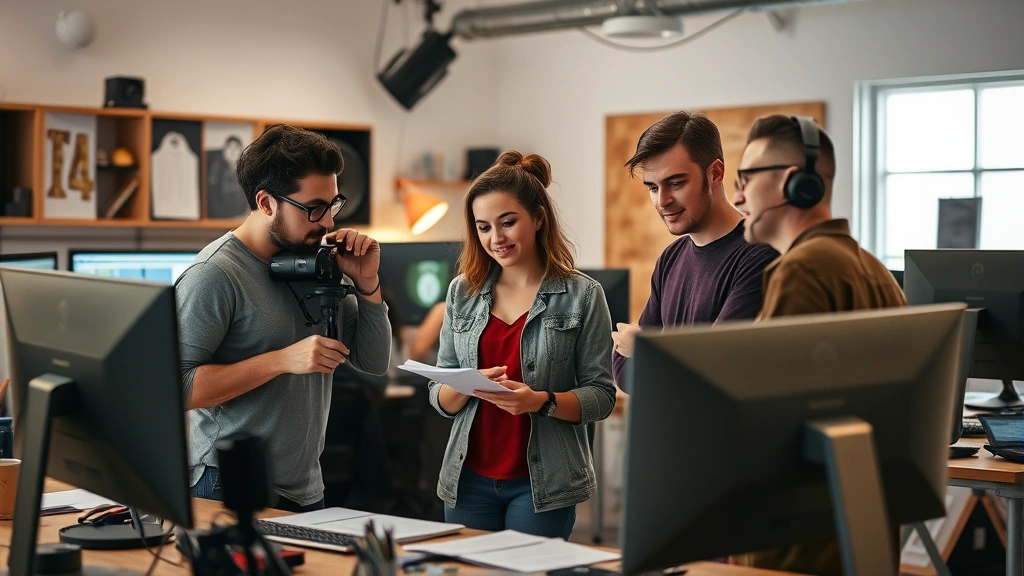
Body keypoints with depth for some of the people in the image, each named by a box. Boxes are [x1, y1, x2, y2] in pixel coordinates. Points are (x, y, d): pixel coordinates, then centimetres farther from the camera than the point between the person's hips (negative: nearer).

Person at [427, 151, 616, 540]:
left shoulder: (582, 295, -3)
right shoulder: (462, 293, 7)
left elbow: (601, 397, -5)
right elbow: (439, 398, 9)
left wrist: (542, 401, -22)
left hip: (542, 484, -3)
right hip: (469, 479, 3)